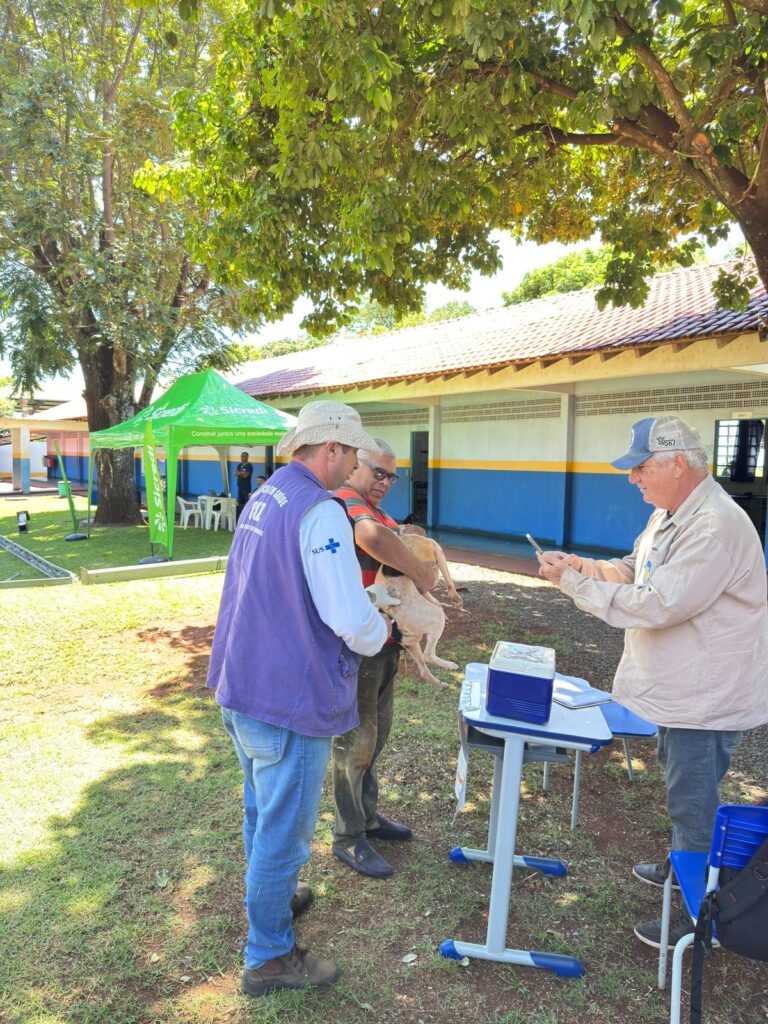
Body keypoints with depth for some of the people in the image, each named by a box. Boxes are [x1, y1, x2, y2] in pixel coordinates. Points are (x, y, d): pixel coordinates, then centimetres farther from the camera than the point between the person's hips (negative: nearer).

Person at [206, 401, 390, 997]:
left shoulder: (263, 499, 7)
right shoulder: (321, 512, -23)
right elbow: (353, 622, -28)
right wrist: (380, 631, -5)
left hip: (240, 689, 9)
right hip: (290, 701, -9)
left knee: (261, 810, 27)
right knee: (284, 830, 9)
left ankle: (271, 895, 50)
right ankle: (269, 957, 29)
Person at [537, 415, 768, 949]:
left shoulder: (716, 527, -28)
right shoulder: (668, 515, 5)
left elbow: (656, 605, -31)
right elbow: (634, 569, 12)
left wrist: (573, 582, -25)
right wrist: (585, 565, -6)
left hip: (706, 698, -10)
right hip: (679, 687, 10)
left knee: (693, 804, 5)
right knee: (682, 789, 27)